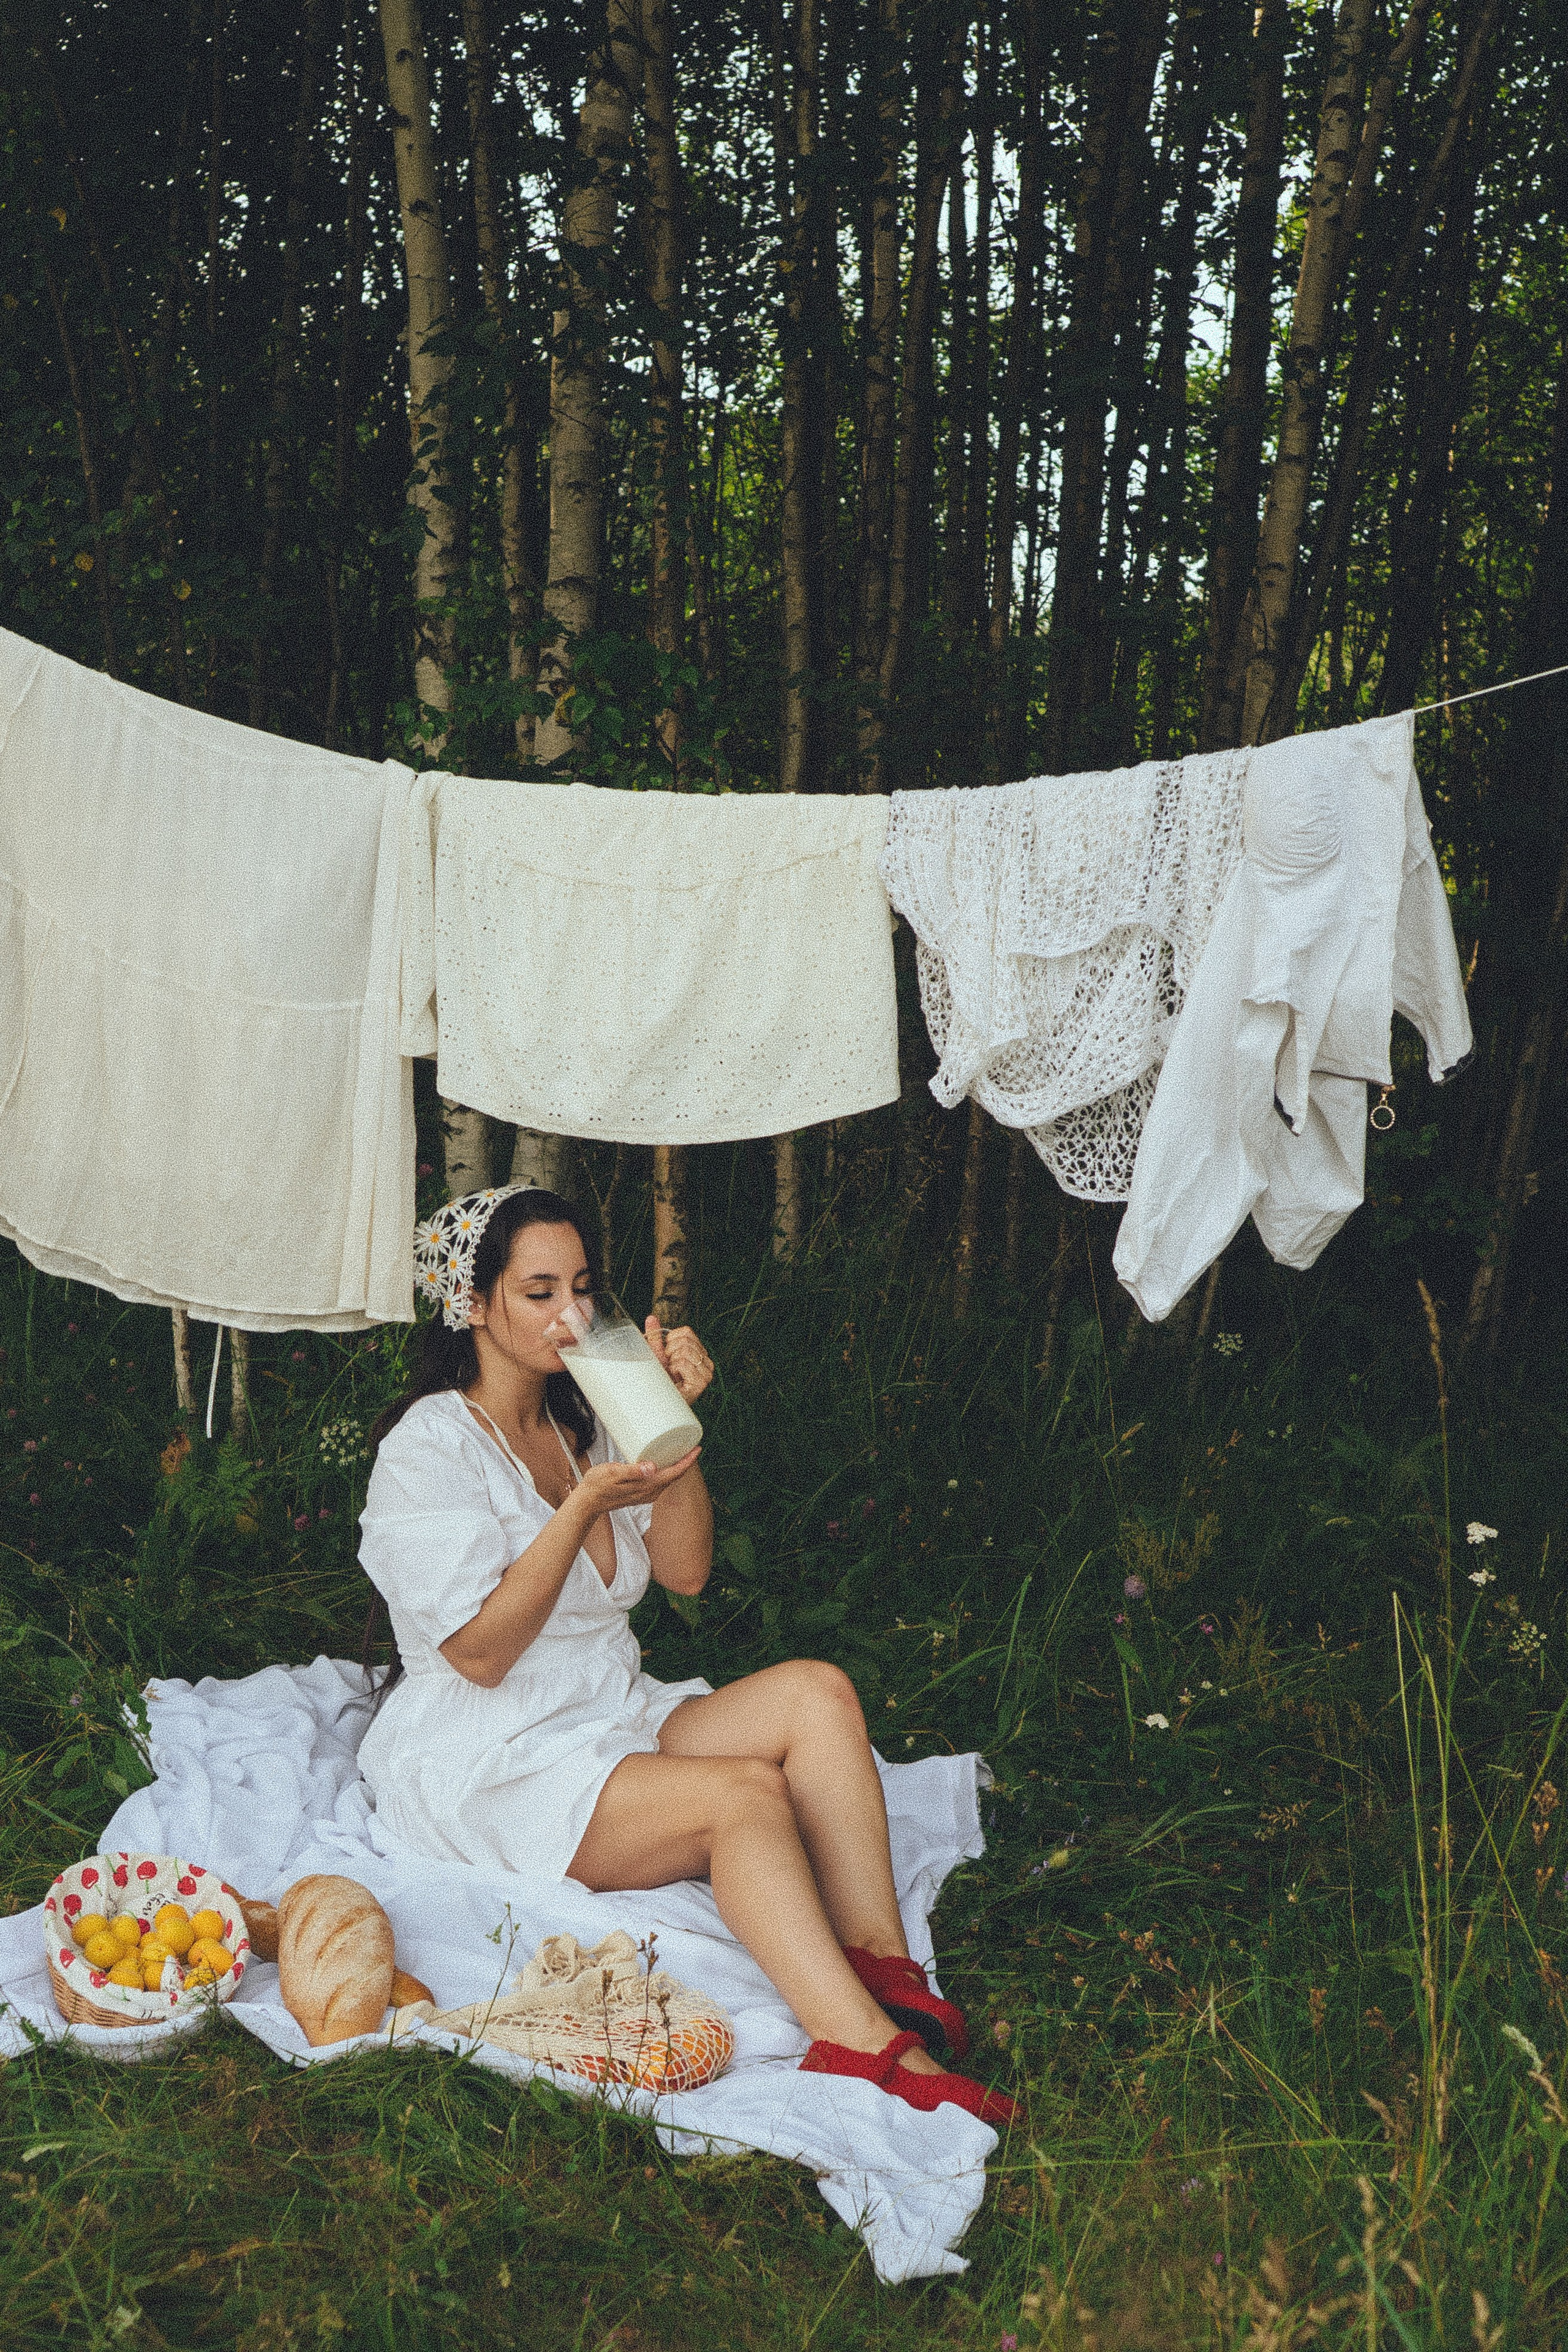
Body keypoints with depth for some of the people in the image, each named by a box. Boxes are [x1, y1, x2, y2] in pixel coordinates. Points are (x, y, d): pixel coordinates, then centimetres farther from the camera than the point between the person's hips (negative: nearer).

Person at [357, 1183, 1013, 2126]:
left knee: (818, 1692, -19)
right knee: (748, 1793, -30)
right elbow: (480, 1654, -17)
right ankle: (863, 2047, -34)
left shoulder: (583, 1415, 12)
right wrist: (585, 1506, -24)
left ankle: (882, 1971, -26)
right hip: (487, 1759, -7)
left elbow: (685, 1570, 4)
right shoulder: (432, 1445, -11)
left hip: (618, 1714, 7)